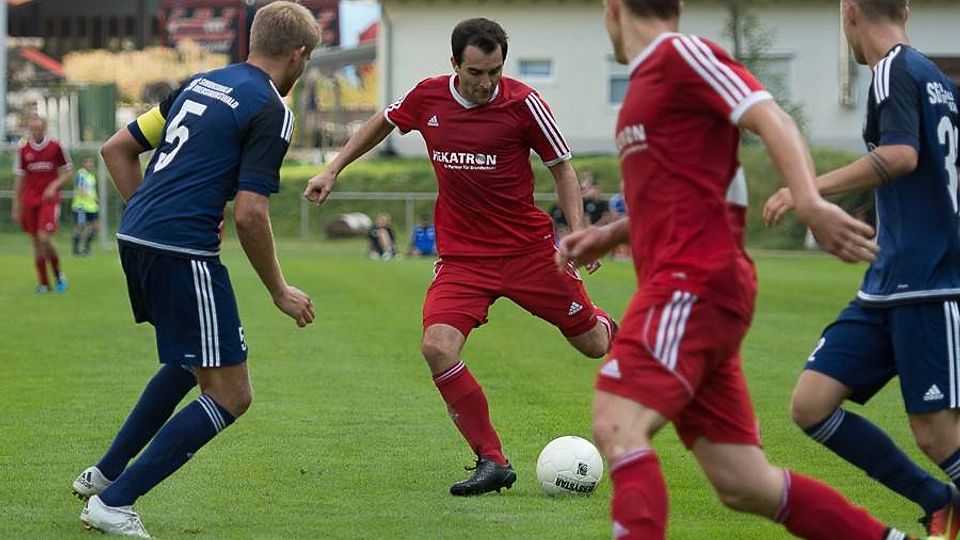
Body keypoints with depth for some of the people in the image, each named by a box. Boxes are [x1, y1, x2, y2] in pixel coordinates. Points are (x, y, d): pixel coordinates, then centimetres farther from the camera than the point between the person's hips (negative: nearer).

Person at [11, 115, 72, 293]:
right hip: (30, 201, 3)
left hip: (49, 199, -3)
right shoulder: (23, 150, 3)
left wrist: (54, 186, -13)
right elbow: (19, 179, 8)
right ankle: (43, 283, 12)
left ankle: (58, 273, 6)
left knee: (45, 237, -16)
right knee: (36, 243, 3)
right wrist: (16, 207, 6)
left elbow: (68, 171, 4)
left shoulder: (55, 147, -3)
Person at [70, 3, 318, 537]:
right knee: (230, 395, -1)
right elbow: (249, 213, -15)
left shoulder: (200, 84, 17)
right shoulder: (271, 111, -7)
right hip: (183, 252, -9)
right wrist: (280, 291, -4)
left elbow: (118, 148, 20)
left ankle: (104, 473, 33)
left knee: (191, 363, 30)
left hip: (136, 238, 9)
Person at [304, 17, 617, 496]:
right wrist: (333, 170, 16)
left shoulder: (523, 103, -12)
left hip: (529, 248, -2)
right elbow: (382, 124, 18)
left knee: (592, 343, 6)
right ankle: (492, 462, -8)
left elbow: (562, 168, -1)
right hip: (462, 255, 2)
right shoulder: (427, 98, -4)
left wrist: (578, 232, -12)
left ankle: (607, 327, 48)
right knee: (437, 347, -20)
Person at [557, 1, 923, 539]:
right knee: (745, 486, 6)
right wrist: (611, 234, 24)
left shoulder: (681, 54, -4)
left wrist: (810, 202, -32)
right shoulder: (650, 78, 23)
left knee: (618, 427, -25)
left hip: (693, 283, -9)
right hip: (680, 290, 9)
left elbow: (772, 119, -16)